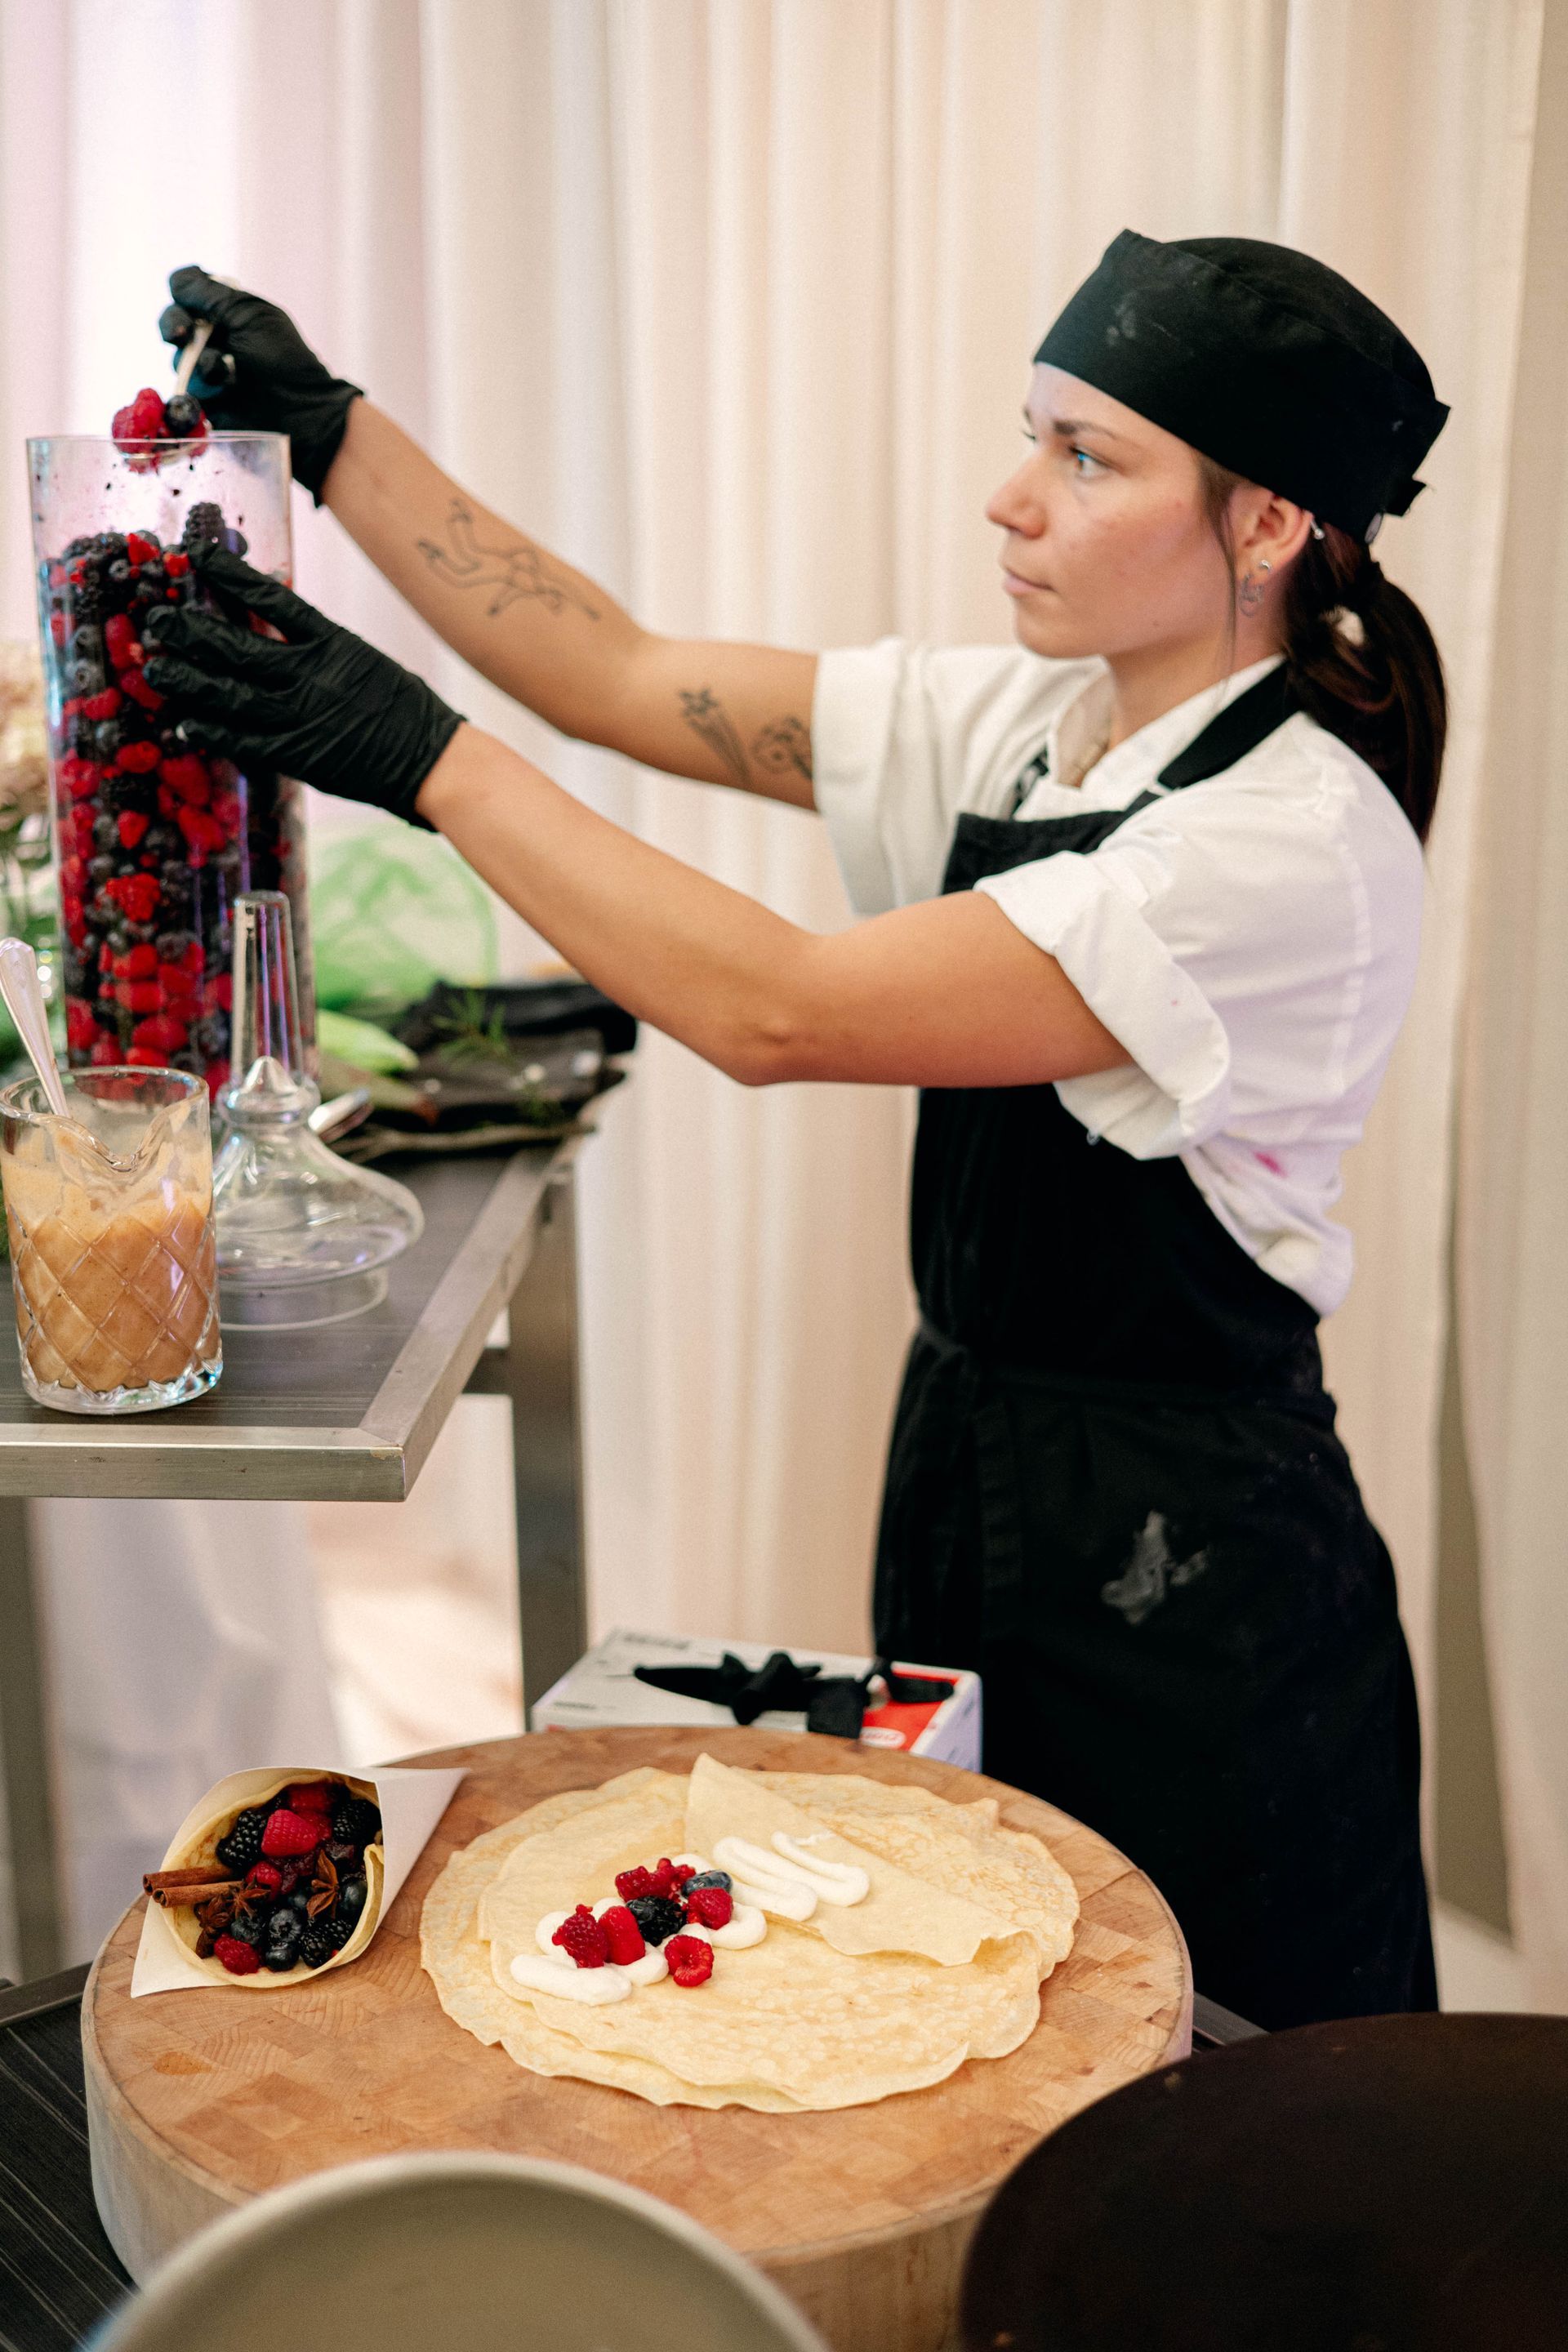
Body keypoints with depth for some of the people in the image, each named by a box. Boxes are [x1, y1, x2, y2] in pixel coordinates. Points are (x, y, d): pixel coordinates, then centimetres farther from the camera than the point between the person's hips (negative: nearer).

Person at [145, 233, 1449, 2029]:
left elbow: (776, 1014, -28)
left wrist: (422, 757, -25)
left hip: (1192, 1559, -7)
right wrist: (329, 431, -4)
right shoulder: (1015, 723, 2)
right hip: (966, 1476, 7)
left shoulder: (1299, 839, -22)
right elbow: (622, 681, 2)